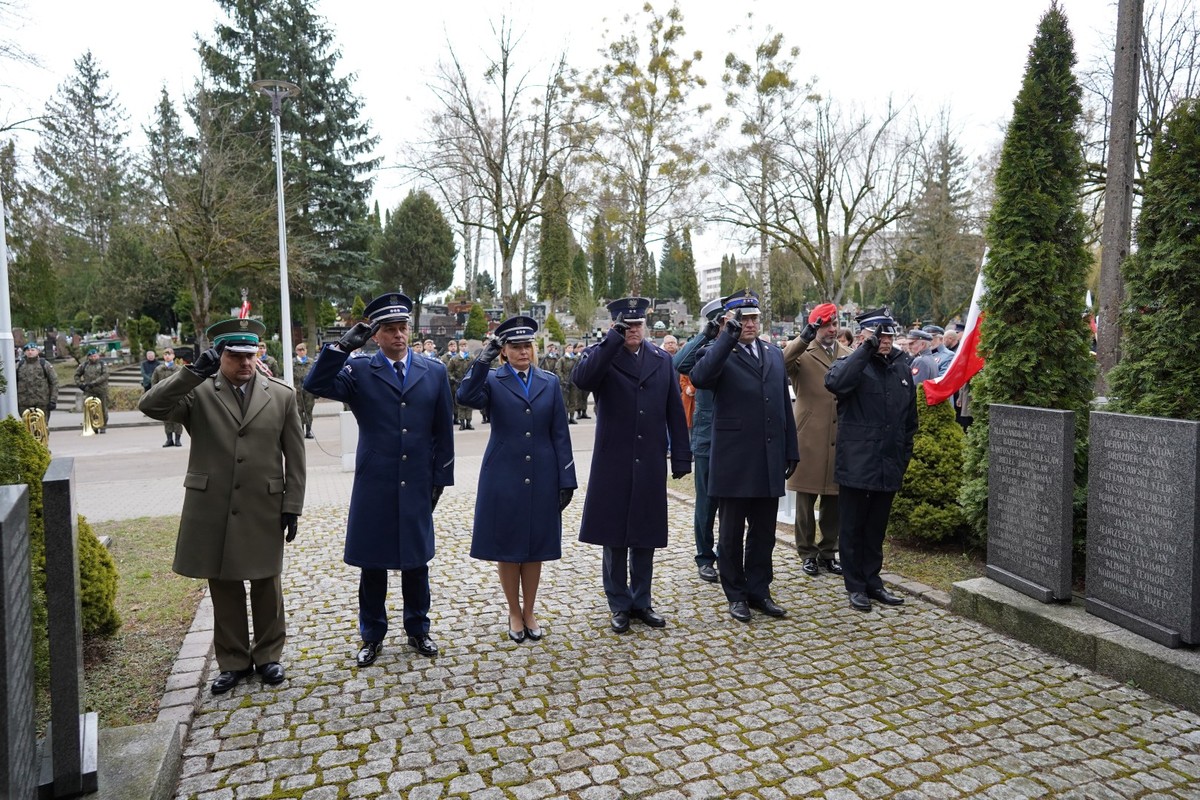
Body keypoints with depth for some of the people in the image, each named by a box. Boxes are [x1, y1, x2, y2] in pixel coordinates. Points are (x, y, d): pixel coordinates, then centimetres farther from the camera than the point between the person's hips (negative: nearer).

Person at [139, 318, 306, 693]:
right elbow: (150, 406, -16)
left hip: (264, 510, 0)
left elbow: (294, 456, 2)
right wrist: (194, 372, -23)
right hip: (212, 510, 0)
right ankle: (233, 661, 28)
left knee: (266, 585, 12)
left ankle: (268, 655, 30)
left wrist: (292, 506, -2)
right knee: (224, 588, 12)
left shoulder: (282, 395, 1)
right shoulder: (197, 393, -1)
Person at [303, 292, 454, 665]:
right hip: (374, 486, -1)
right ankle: (372, 635, 27)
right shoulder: (359, 372, -1)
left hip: (417, 485, 1)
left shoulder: (434, 372, 3)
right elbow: (315, 385, -16)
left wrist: (440, 478, 3)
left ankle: (418, 630, 31)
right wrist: (343, 346, -22)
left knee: (416, 561, 13)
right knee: (372, 564, 10)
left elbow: (443, 430, 5)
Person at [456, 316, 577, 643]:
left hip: (541, 479, 2)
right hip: (504, 478, -2)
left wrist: (566, 480, 1)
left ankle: (529, 612, 27)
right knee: (507, 547, 8)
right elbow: (466, 397, -24)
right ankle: (514, 613, 26)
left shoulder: (550, 382, 6)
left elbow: (560, 434, 4)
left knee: (535, 547, 11)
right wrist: (483, 359, -29)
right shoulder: (492, 380, -1)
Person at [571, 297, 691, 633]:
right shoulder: (601, 355, -1)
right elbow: (581, 378, -25)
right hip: (613, 464, -3)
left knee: (646, 536, 11)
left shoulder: (662, 360, 9)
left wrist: (681, 457, 4)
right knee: (614, 536, 7)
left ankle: (641, 601, 26)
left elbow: (675, 412, 8)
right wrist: (613, 339, -22)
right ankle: (620, 605, 21)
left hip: (650, 465, 3)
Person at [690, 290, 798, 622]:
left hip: (769, 462, 5)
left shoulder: (774, 353, 11)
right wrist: (728, 336, -29)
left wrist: (791, 451, 12)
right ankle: (736, 595, 23)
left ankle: (759, 591, 28)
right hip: (733, 461, -5)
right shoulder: (718, 352, -5)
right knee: (732, 533, 9)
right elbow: (699, 377, -29)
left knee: (763, 532, 14)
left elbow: (784, 404, 14)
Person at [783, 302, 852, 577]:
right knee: (806, 500, 6)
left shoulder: (848, 354, 12)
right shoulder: (802, 353, -2)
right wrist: (802, 339, -31)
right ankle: (807, 553, 19)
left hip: (841, 439, 4)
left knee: (834, 501, 12)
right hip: (809, 439, -4)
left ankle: (828, 552, 26)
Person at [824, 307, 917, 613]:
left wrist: (905, 455, 14)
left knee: (876, 528, 16)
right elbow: (835, 383, -32)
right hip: (856, 463, -5)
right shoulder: (852, 363, -6)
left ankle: (872, 581, 29)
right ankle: (855, 586, 18)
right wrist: (867, 348, -27)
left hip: (889, 465, 5)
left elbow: (910, 416, 18)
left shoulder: (902, 367, 11)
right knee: (853, 527, 6)